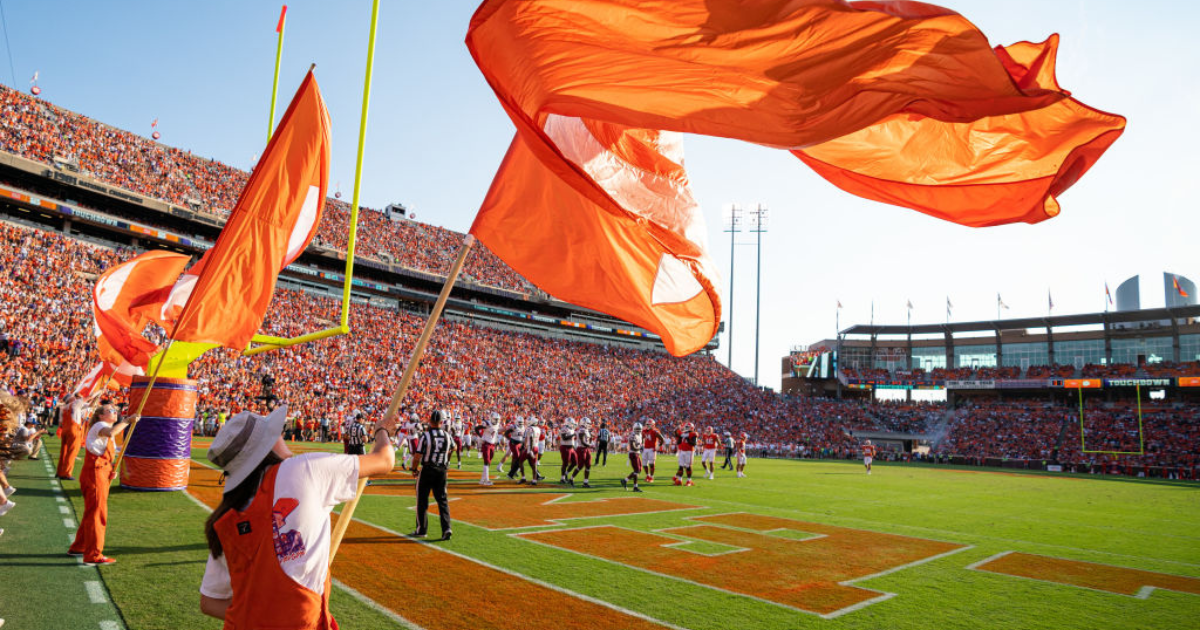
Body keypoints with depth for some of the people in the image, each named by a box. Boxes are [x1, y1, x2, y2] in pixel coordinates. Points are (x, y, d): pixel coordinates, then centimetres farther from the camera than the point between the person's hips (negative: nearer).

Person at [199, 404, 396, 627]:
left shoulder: (222, 522, 4)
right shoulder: (305, 470, -10)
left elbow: (209, 602, 10)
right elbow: (384, 461, 3)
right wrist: (382, 431, 23)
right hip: (301, 623, -5)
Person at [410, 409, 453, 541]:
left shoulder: (426, 436, -15)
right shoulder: (447, 436, -3)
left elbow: (418, 456, -12)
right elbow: (453, 448, 19)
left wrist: (414, 469, 2)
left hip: (427, 470, -3)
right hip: (442, 471, 3)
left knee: (422, 500, 10)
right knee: (442, 500, 8)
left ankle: (421, 529, 18)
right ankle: (446, 528, -3)